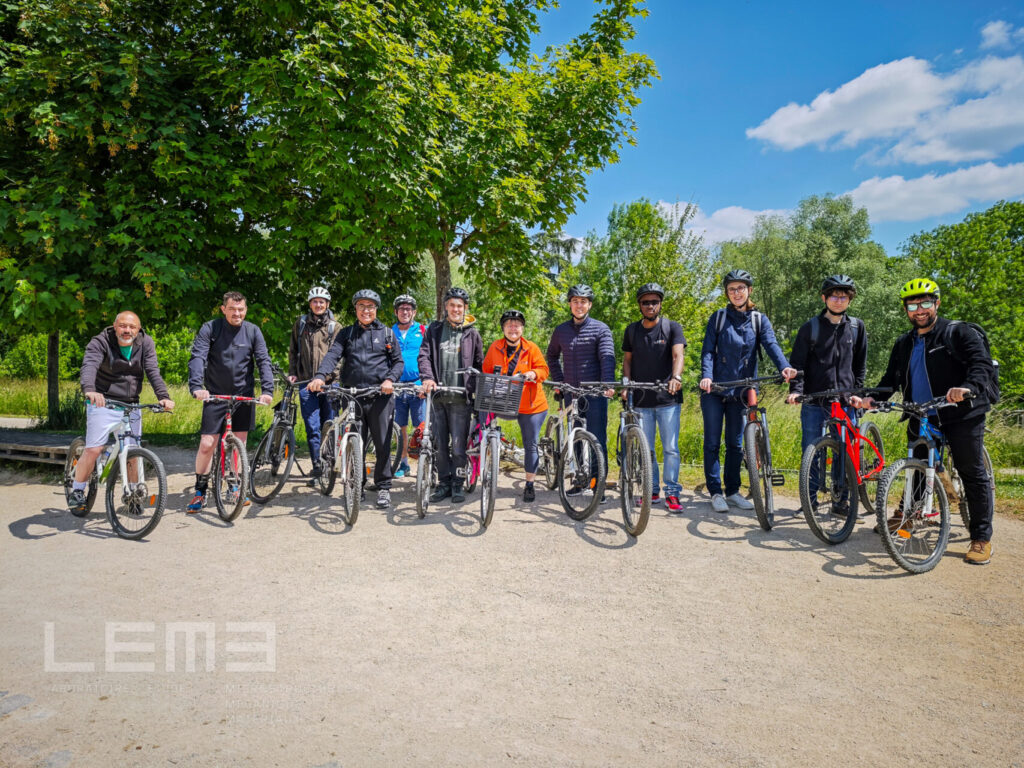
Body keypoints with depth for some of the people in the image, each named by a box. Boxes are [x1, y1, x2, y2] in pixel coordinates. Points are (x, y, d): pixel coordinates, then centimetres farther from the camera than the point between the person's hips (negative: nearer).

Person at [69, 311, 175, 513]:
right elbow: (89, 366, -26)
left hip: (131, 406, 3)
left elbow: (153, 371, -9)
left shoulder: (145, 343, 0)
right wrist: (89, 390, -46)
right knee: (93, 450, -10)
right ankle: (77, 492, 11)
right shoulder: (100, 342, -9)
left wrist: (164, 396, -25)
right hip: (102, 404, -3)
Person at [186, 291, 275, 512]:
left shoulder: (253, 331, -1)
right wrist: (196, 386, -31)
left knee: (240, 444, 7)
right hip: (215, 395, -1)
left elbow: (264, 361, -6)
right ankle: (200, 491, 13)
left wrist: (267, 390, -20)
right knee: (206, 444, -3)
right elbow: (197, 357, -15)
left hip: (243, 395, 2)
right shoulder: (210, 329, -6)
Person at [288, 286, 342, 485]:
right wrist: (292, 373, 8)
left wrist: (332, 374, -13)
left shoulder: (335, 327, 7)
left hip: (329, 383, -1)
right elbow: (293, 350, 19)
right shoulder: (301, 323, 13)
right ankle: (317, 469, 1)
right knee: (312, 428, -4)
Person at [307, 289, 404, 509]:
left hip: (380, 395, -1)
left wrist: (390, 379, -11)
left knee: (382, 444, -1)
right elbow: (332, 355, -2)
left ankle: (383, 487, 11)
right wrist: (320, 376, -20)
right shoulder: (346, 333, 13)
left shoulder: (386, 333, 12)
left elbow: (398, 361, 9)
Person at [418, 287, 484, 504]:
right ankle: (444, 483, 18)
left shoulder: (472, 334, 8)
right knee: (440, 443, 7)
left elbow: (480, 365, 12)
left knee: (458, 445, -4)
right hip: (437, 396, 2)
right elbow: (424, 355, 1)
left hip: (460, 398, -2)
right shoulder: (434, 329, 10)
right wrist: (427, 378, -15)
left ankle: (458, 484, 10)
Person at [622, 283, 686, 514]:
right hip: (641, 399, 3)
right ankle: (653, 490, 20)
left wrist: (676, 377, -32)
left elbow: (678, 355, -13)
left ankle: (672, 493, 6)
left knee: (671, 448, -3)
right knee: (646, 449, 8)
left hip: (668, 398, -3)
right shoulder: (632, 330, 10)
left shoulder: (672, 327, 1)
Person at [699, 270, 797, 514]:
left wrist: (784, 367, -29)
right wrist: (706, 376, -22)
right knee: (712, 442, 1)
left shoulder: (759, 320, 6)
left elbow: (771, 344, -9)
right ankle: (715, 492, 10)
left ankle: (732, 491, 20)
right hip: (714, 389, -2)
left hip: (740, 391, 2)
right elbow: (708, 350, -5)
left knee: (735, 443, 10)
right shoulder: (718, 317, 2)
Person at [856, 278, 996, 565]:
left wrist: (968, 387, -35)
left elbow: (982, 363, -14)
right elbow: (891, 379, 14)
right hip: (922, 419, 5)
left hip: (961, 415, -5)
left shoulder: (959, 332, -2)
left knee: (972, 474, -1)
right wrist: (870, 399, -5)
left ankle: (982, 538, 6)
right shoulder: (903, 344, 15)